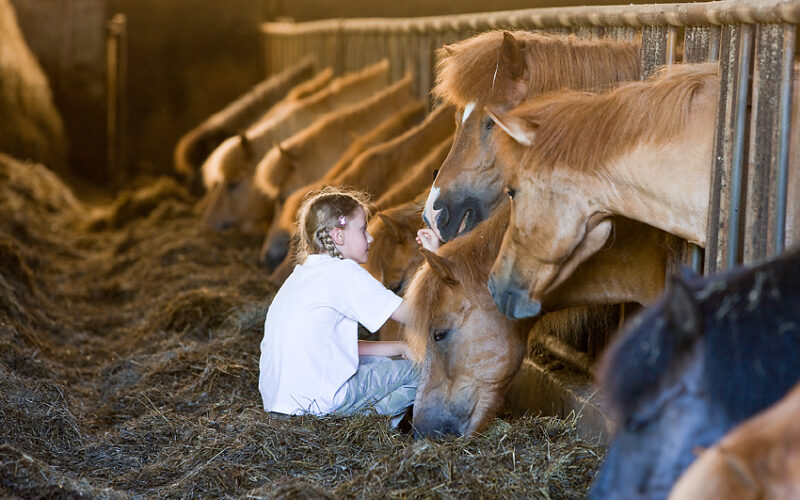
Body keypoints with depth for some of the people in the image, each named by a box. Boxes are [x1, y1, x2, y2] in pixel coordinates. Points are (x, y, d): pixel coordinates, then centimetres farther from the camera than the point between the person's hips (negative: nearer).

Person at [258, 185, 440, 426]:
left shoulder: (304, 272, 17)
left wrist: (399, 348, 14)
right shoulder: (343, 271, -10)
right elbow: (411, 314, -11)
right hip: (313, 401, -9)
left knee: (381, 361, 26)